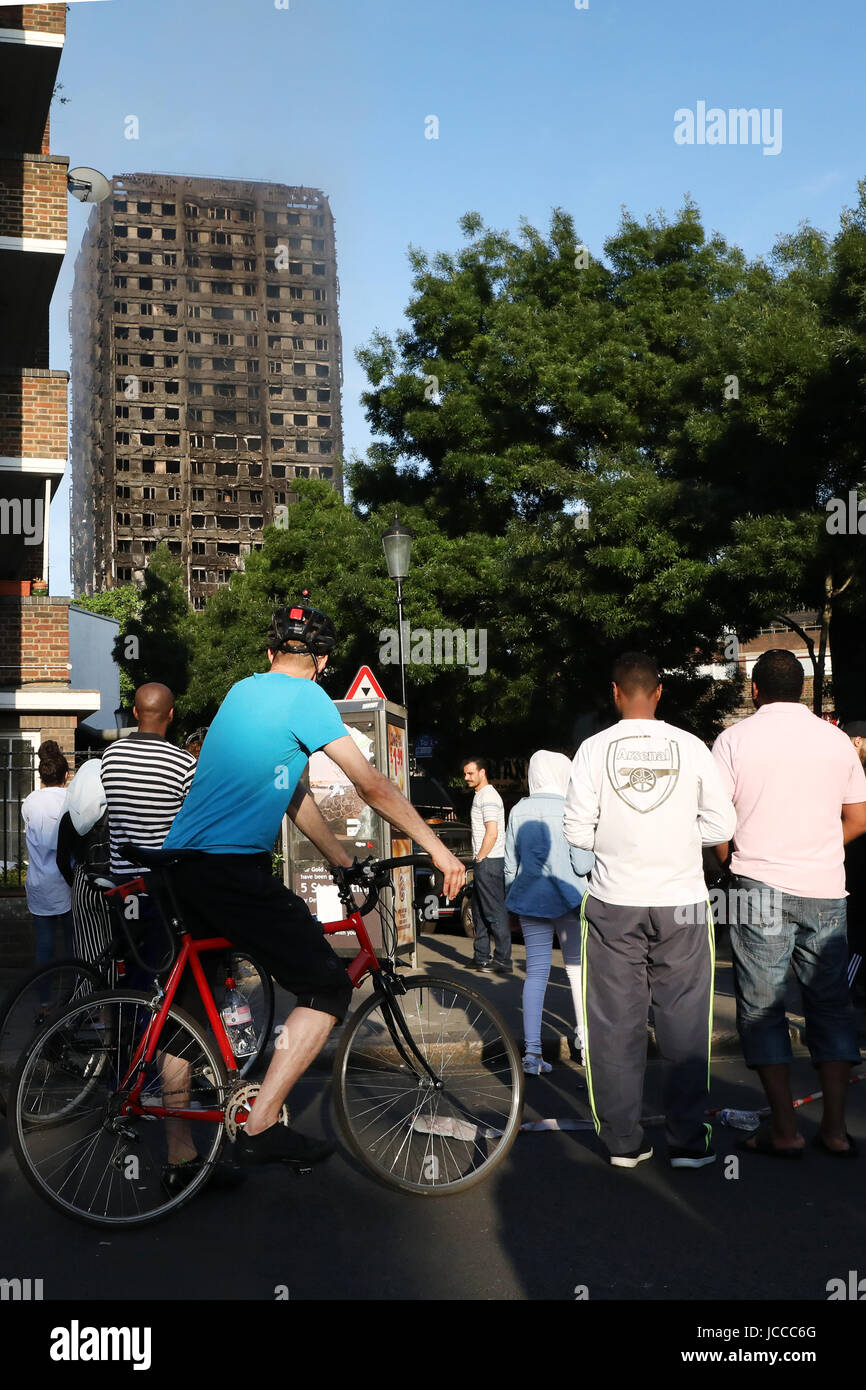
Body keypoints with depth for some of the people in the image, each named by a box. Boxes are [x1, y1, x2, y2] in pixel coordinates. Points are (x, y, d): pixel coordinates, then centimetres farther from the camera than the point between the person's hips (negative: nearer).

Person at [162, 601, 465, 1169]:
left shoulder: (243, 690, 20)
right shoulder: (305, 697, -5)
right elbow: (372, 786, -10)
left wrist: (346, 862, 25)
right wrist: (438, 849, -3)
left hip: (182, 864, 9)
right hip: (233, 870, -9)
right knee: (329, 987, -1)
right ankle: (262, 1128, -5)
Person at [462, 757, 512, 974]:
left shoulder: (488, 797, -13)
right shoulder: (480, 795, 19)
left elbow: (492, 834, -20)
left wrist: (480, 858, -14)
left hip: (489, 862, -11)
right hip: (484, 862, 11)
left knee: (495, 913, -8)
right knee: (479, 911, 15)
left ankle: (503, 961, -5)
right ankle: (481, 957, 22)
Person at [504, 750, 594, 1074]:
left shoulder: (519, 811, 1)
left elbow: (511, 863, 5)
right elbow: (584, 863, -11)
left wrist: (513, 899, 18)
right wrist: (592, 856, 11)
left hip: (531, 900, 3)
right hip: (569, 898, -3)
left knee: (536, 972, 4)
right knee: (577, 969, 13)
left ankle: (532, 1051, 0)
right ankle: (584, 1037, 18)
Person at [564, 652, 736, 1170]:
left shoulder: (595, 748, -3)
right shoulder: (690, 746, -2)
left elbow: (578, 832, -4)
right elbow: (722, 825, -1)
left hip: (614, 902, 0)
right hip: (682, 900, 0)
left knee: (616, 1024, 8)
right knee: (685, 1022, 8)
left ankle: (623, 1140, 13)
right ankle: (689, 1141, 12)